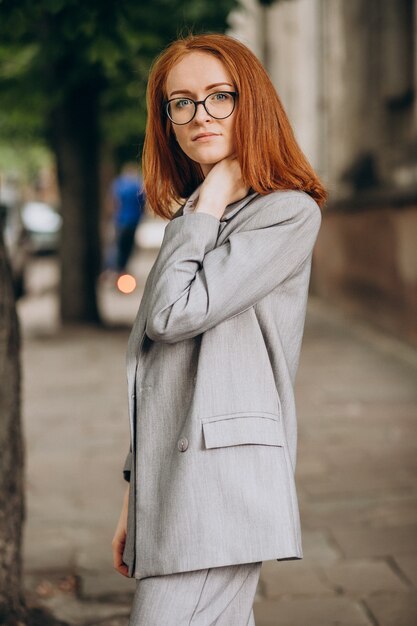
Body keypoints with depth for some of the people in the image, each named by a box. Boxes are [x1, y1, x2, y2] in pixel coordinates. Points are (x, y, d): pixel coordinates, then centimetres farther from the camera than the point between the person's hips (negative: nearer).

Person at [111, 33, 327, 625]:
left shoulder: (288, 212, -5)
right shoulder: (195, 223, 20)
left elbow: (174, 314, -15)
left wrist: (208, 205, -3)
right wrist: (135, 496, 19)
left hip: (223, 476, -8)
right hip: (169, 483, 8)